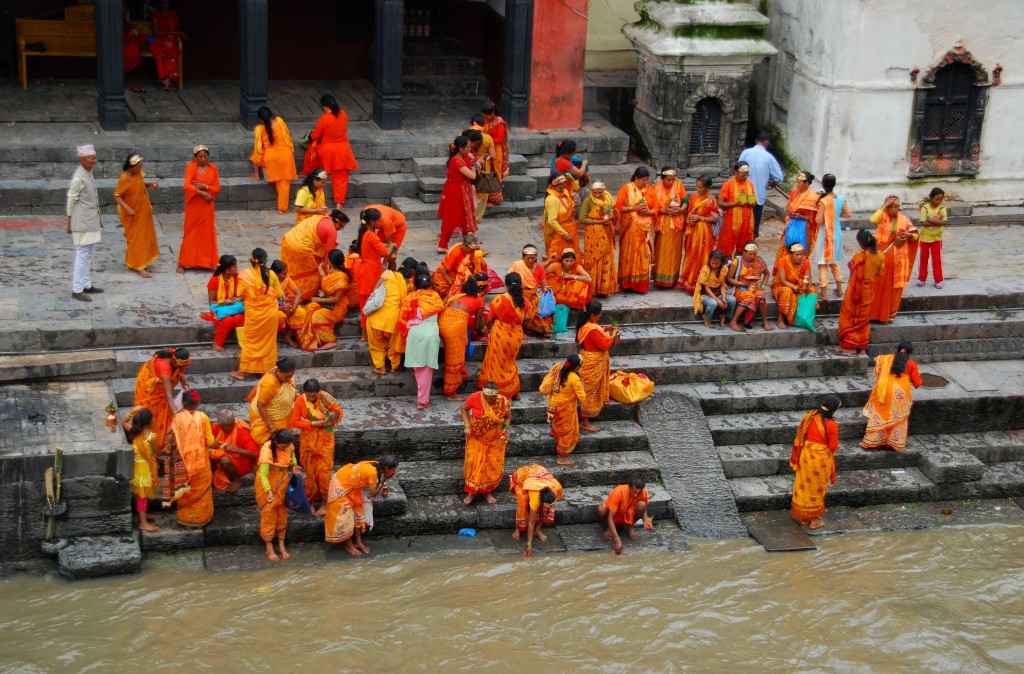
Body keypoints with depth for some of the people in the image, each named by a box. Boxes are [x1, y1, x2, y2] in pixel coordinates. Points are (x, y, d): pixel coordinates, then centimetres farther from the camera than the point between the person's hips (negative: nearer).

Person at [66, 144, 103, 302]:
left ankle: (87, 285, 25)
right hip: (82, 223, -9)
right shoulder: (79, 178, -20)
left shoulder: (88, 173, 8)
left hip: (91, 221, 9)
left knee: (89, 255, 16)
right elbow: (71, 200, -15)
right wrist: (70, 220, -9)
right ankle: (77, 290, 0)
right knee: (82, 255, -5)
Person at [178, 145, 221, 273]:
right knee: (190, 233, 1)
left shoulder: (213, 168, 2)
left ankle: (206, 262, 15)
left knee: (207, 233, 6)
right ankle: (183, 263, 6)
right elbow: (187, 186, -19)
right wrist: (203, 194, -24)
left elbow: (217, 189, 0)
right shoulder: (191, 167, -8)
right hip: (193, 206, -3)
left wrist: (205, 187, -17)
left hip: (207, 206, 3)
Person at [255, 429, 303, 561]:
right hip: (268, 484, -5)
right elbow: (263, 475, -31)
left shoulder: (289, 446, -14)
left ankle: (281, 545, 26)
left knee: (282, 512, 13)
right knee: (269, 514, 4)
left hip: (282, 484, 5)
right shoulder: (267, 450, -32)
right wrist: (269, 491, -42)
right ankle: (269, 548, 15)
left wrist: (294, 466, -10)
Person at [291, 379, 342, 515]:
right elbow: (295, 422, -11)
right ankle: (311, 500, 25)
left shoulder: (325, 398, -16)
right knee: (310, 471, 9)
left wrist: (334, 418, -28)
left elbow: (339, 410, -5)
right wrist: (314, 424, -22)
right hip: (308, 440, 1)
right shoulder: (300, 400, -13)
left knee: (324, 470, 2)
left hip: (325, 439, -1)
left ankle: (324, 502, 15)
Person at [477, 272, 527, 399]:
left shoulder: (500, 299, -17)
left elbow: (490, 319, -7)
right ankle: (514, 392, 28)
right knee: (510, 363, 24)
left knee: (498, 364, 11)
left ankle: (499, 393, 15)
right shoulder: (524, 301, -5)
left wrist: (487, 329, 13)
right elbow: (521, 319, 6)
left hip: (500, 335, -4)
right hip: (516, 336, 4)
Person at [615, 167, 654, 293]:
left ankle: (641, 284, 6)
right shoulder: (626, 188, -1)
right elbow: (618, 207, -6)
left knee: (643, 255, 0)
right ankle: (627, 283, 6)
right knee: (629, 253, -1)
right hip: (630, 228, -3)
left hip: (645, 228, 3)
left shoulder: (649, 190, 8)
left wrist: (648, 211, -11)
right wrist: (633, 208, -15)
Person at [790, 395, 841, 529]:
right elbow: (833, 447, -15)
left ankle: (803, 516, 33)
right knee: (816, 488, 14)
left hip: (805, 455, 4)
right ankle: (814, 519, 27)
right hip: (820, 458, -4)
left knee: (804, 485, 19)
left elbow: (799, 437, 0)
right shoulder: (831, 425, -23)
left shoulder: (809, 417, -9)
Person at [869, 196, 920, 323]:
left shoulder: (904, 220, 0)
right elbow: (873, 220, -26)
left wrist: (909, 235, -21)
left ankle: (890, 312, 19)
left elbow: (916, 235, 2)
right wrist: (884, 205, -21)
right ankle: (877, 312, 13)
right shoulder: (882, 217, -3)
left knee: (894, 286, 7)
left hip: (897, 258, 1)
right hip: (882, 256, -1)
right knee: (879, 285, 3)